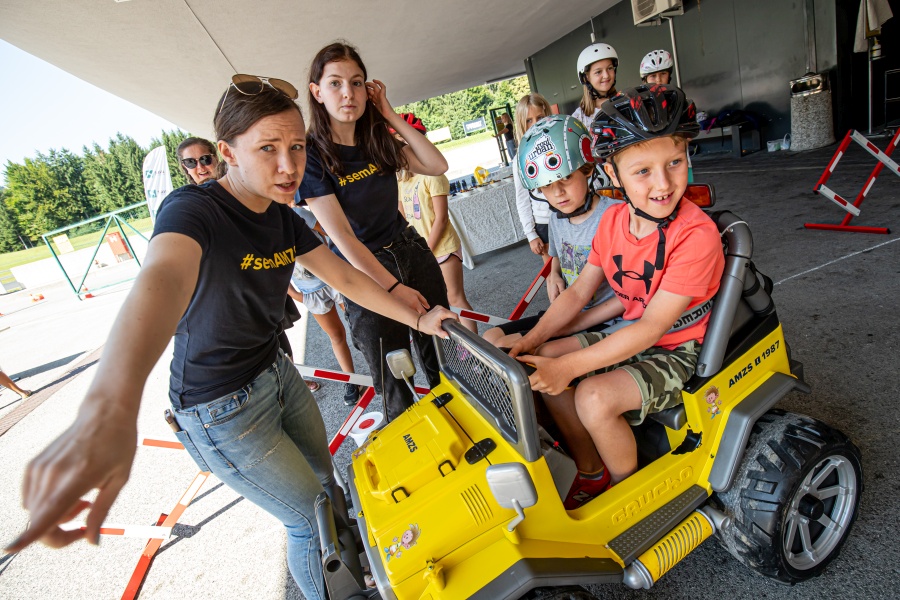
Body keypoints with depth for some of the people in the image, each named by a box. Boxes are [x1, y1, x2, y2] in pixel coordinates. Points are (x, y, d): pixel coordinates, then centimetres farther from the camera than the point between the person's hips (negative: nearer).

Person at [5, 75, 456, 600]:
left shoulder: (284, 219, -3)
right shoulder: (194, 209, -26)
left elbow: (345, 278, 4)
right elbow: (164, 279, -47)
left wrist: (418, 318, -1)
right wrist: (107, 411, -64)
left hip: (277, 375, 7)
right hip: (223, 411, -7)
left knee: (327, 483, 23)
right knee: (310, 516, 7)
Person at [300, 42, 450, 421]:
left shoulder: (376, 139, 3)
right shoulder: (310, 154, -14)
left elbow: (438, 166, -3)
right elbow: (342, 236, -19)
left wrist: (390, 115, -7)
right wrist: (394, 288, -20)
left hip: (411, 251, 5)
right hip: (365, 273, -5)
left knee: (442, 356, 13)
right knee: (392, 378, 10)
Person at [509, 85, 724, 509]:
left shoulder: (695, 234, -26)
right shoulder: (613, 220, -4)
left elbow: (652, 327, -28)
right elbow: (578, 291, 1)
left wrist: (568, 366, -31)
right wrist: (531, 340, -12)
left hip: (680, 351, -7)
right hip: (631, 336, 7)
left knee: (595, 396, -29)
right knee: (538, 363, -3)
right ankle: (590, 471, 12)